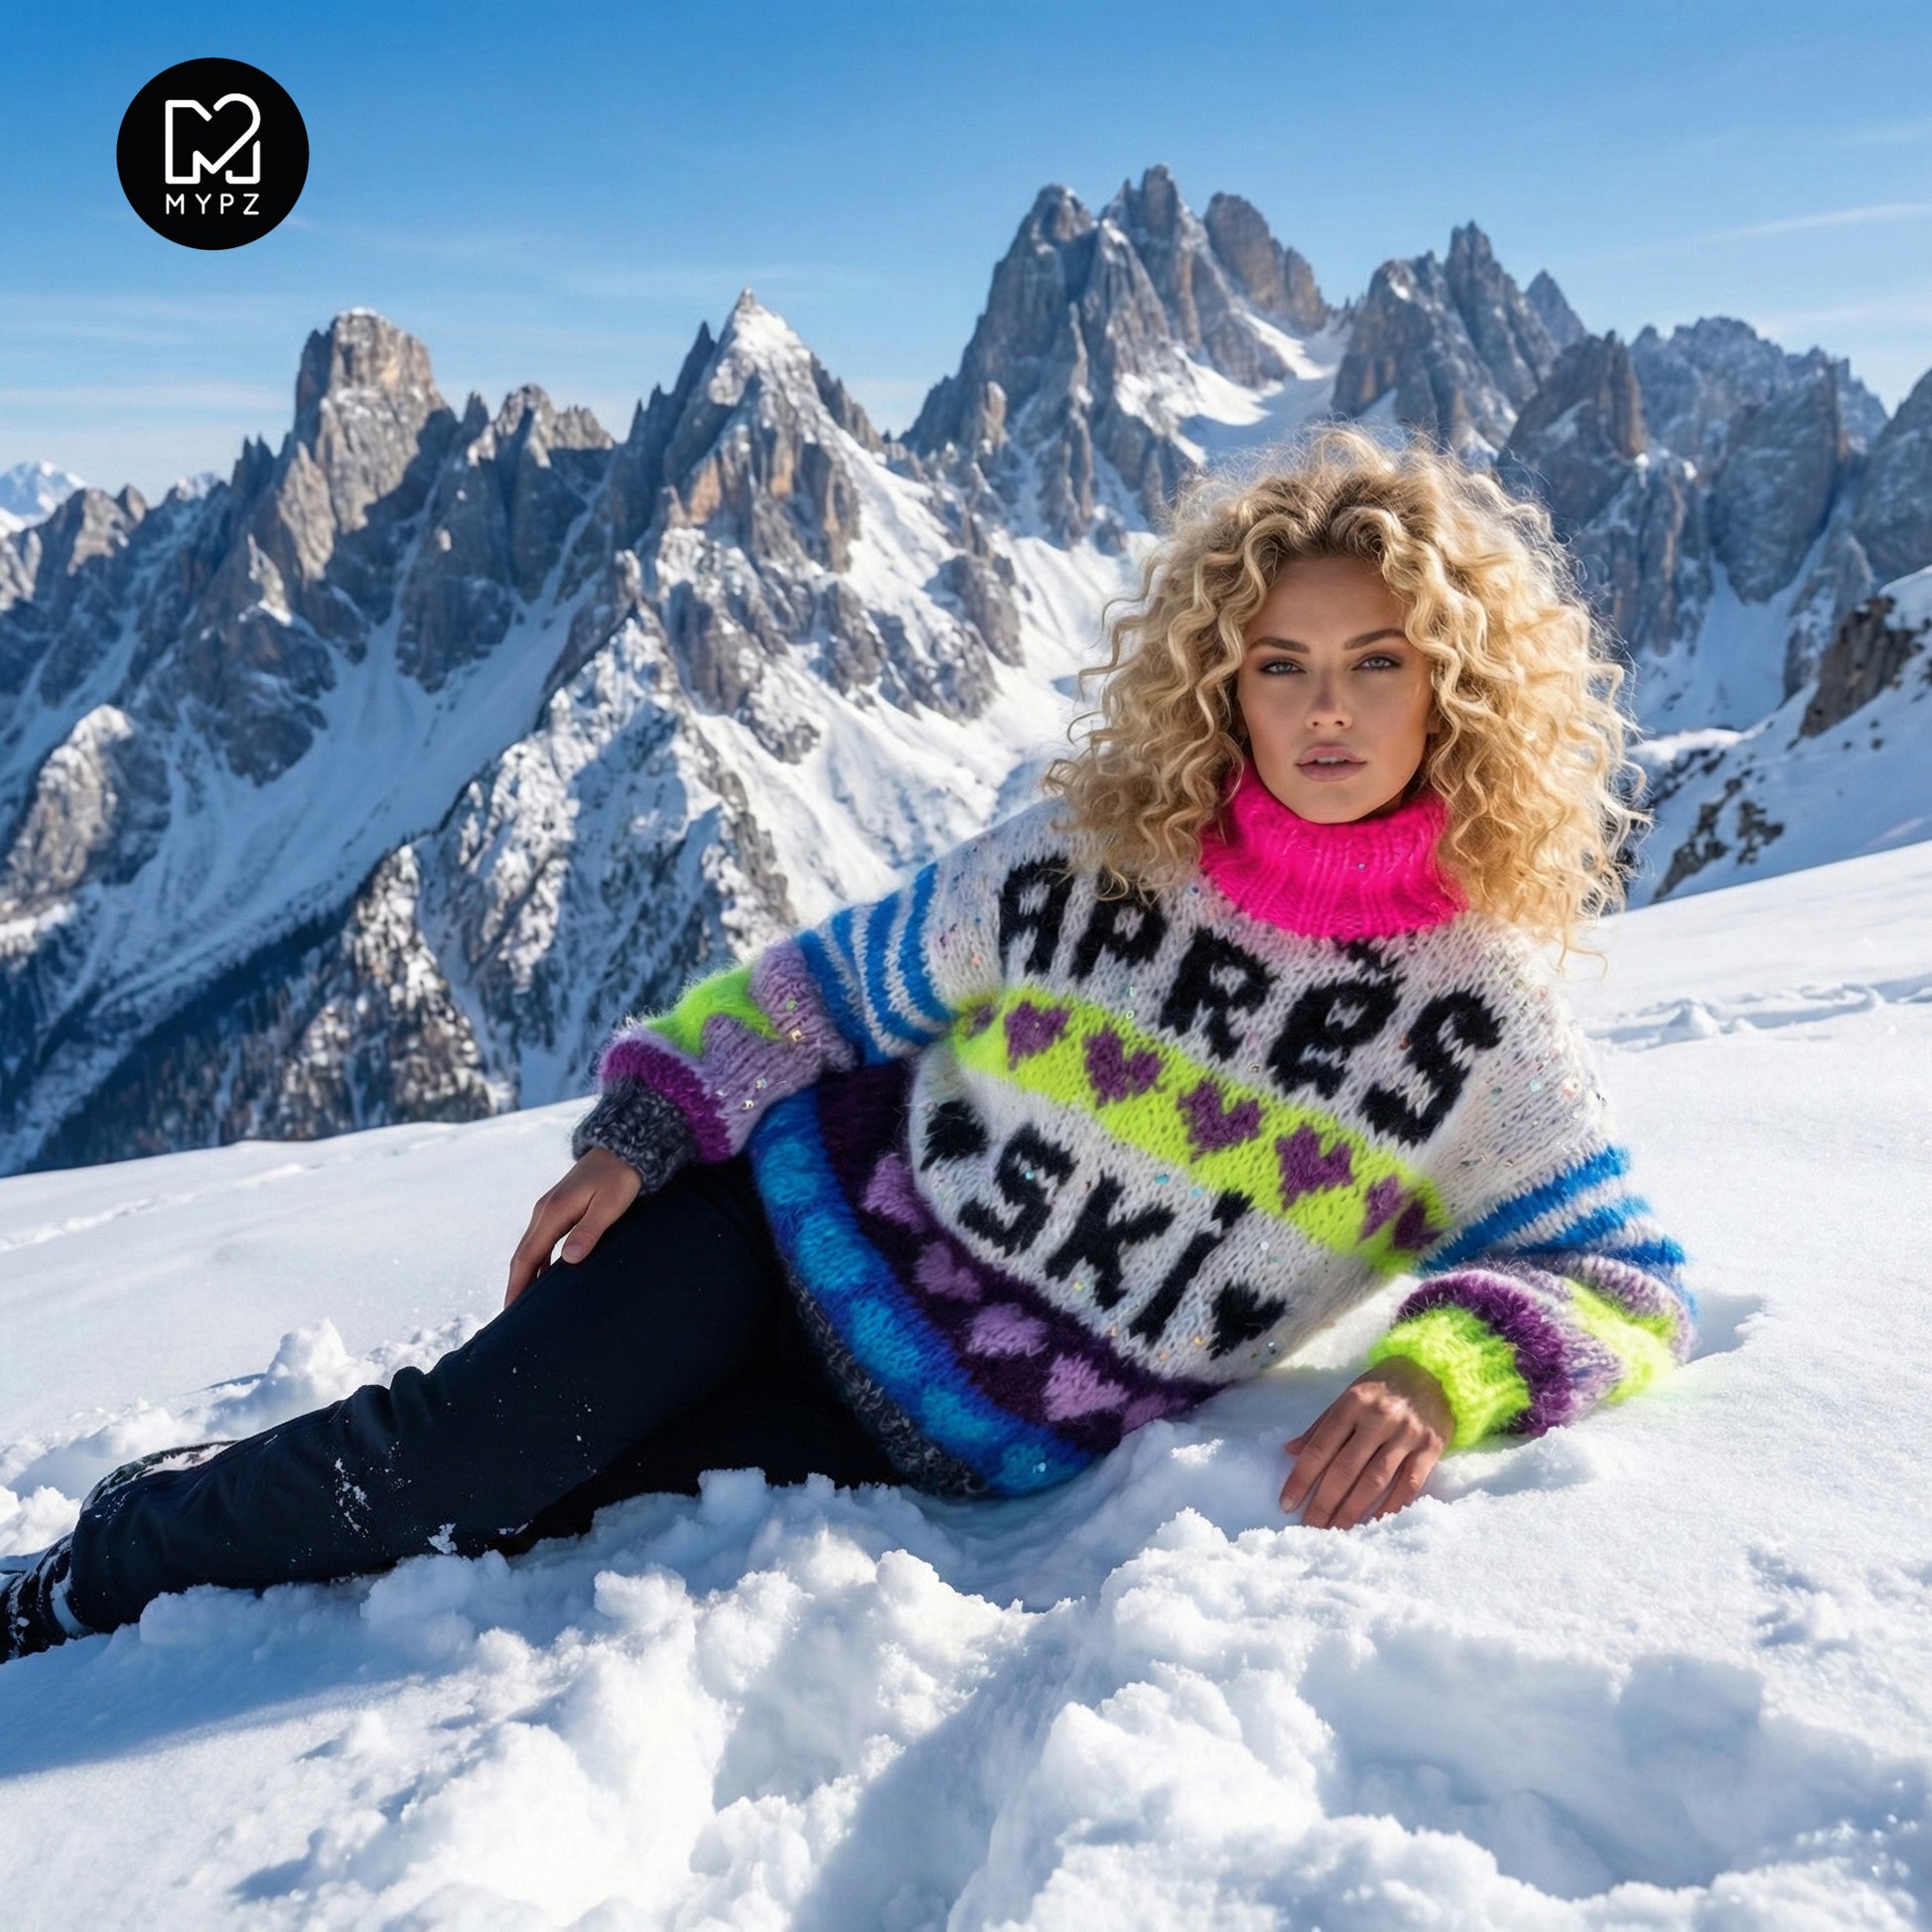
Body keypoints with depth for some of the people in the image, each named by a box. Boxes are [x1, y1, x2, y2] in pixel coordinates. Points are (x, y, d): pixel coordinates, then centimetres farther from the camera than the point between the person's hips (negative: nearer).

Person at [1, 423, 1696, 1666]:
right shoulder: (1089, 860, -9)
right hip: (818, 1241, 1)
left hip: (976, 1462, -1)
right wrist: (640, 1130, -5)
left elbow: (1622, 1275, -7)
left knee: (520, 1524, -12)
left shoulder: (1485, 1011, -11)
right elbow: (838, 979, 2)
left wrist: (1441, 1375, -26)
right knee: (470, 1439, -10)